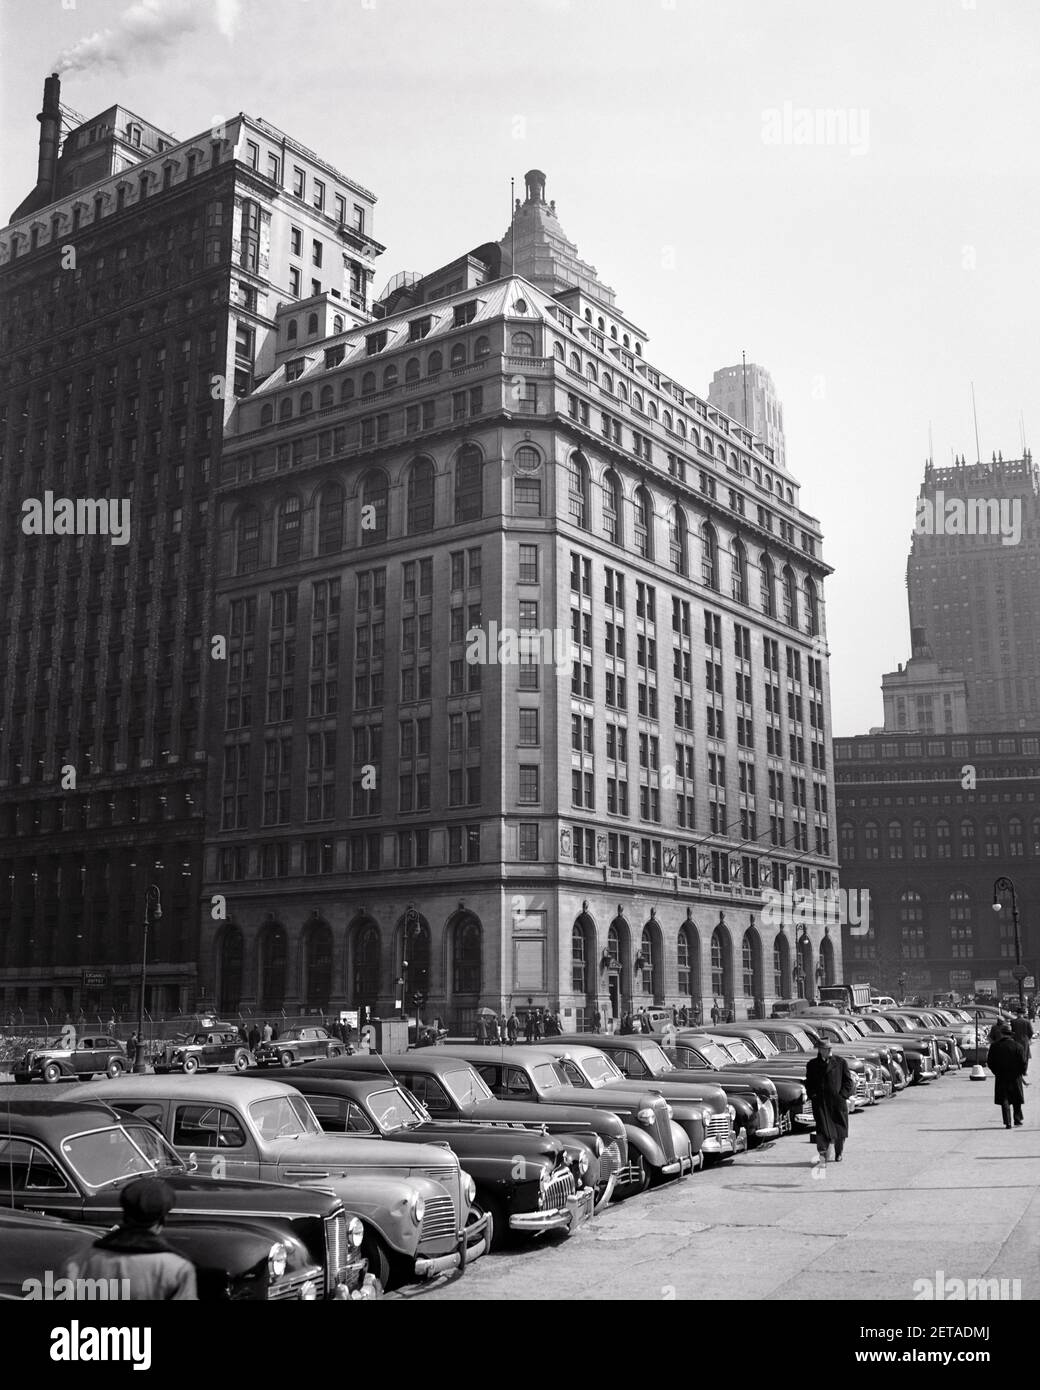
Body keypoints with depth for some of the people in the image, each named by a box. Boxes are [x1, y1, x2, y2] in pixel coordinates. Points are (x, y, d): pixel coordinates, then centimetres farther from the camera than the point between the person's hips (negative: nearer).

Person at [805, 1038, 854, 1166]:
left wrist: (842, 1095, -6)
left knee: (840, 1129, 9)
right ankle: (822, 1154, -10)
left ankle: (839, 1154, 28)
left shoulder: (841, 1062, 4)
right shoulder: (812, 1064, 8)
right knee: (822, 1128, -11)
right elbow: (809, 1082, 14)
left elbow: (848, 1081, 5)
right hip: (820, 1101, 0)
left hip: (837, 1101, 0)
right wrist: (812, 1095, -1)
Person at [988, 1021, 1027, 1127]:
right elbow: (1023, 1062, -9)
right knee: (1017, 1100, 19)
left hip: (1001, 1078, 0)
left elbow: (989, 1062, -2)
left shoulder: (994, 1046, -6)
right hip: (1015, 1077, 0)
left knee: (1004, 1101, 5)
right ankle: (1017, 1119, 23)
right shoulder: (1018, 1046, -8)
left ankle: (1007, 1122, -1)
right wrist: (1023, 1072, 9)